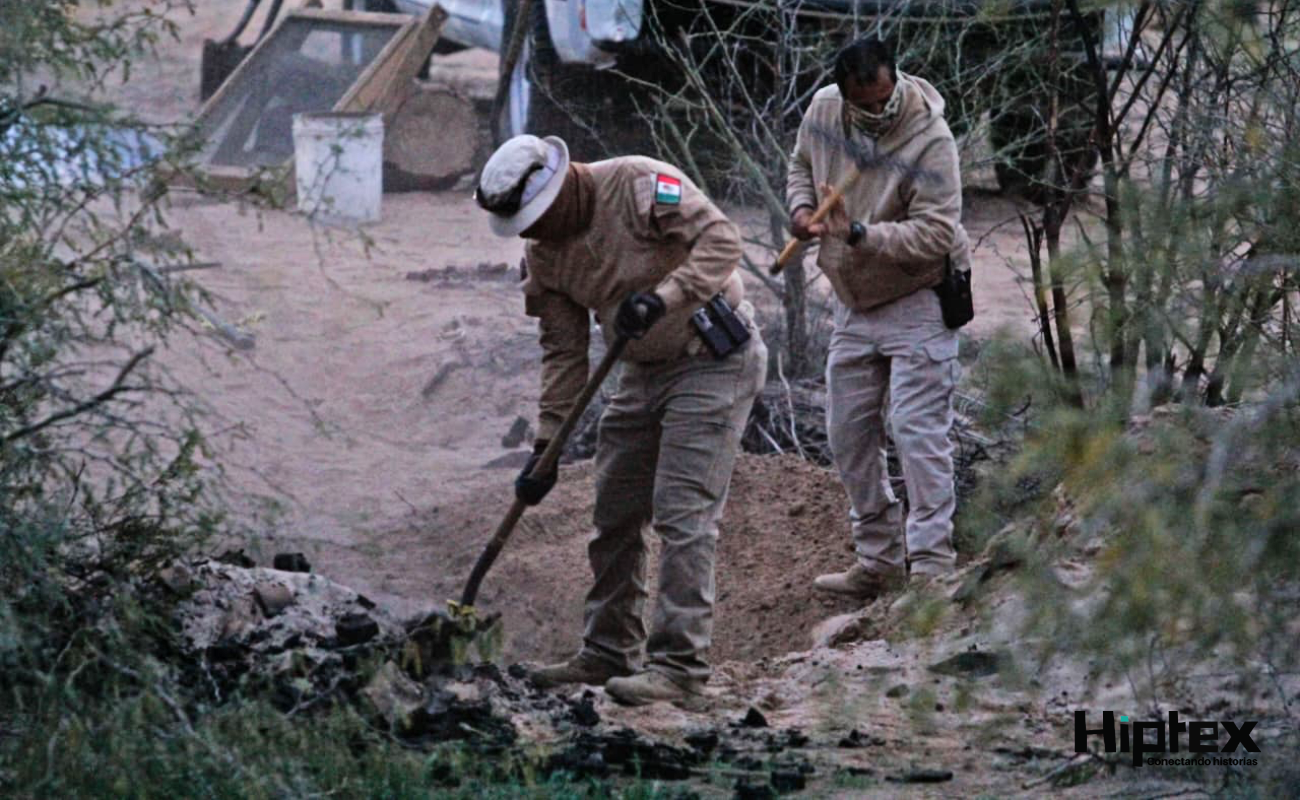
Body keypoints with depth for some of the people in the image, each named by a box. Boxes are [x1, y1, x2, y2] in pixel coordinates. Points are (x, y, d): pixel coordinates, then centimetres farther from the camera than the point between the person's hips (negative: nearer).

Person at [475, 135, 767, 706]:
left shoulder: (639, 185, -19)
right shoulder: (544, 253, 2)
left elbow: (720, 240, -24)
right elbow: (563, 351, 6)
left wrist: (662, 298, -36)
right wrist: (546, 446, 1)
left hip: (712, 363, -8)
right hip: (642, 373, 8)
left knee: (682, 514, -13)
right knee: (615, 515, 11)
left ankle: (679, 664, -12)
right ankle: (608, 653, 23)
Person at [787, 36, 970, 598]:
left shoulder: (929, 140, -24)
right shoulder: (823, 110, -5)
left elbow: (936, 234, -28)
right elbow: (802, 166, 16)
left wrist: (858, 234, -35)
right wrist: (802, 209, -4)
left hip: (918, 304, -7)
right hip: (853, 304, 7)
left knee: (918, 431, -13)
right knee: (848, 435, 11)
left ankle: (930, 566, -12)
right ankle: (877, 561, 21)